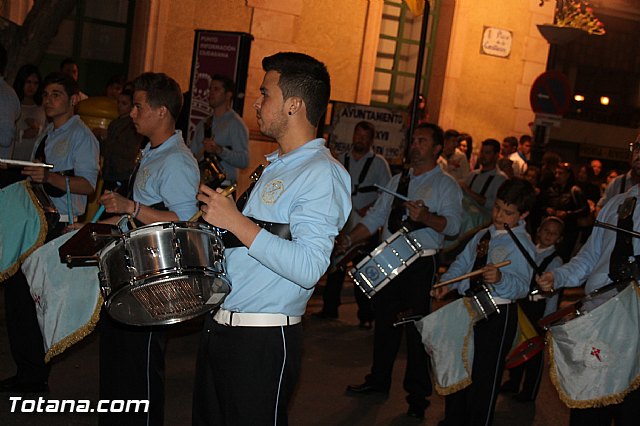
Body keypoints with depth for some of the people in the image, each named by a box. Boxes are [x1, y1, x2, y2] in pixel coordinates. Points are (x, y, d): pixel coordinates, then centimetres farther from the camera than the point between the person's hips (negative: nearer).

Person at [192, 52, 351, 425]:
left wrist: (235, 221, -24)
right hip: (220, 327, 9)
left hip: (263, 342, -9)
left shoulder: (322, 174, -16)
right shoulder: (275, 166, 15)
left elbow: (308, 268, -27)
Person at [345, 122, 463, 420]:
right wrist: (348, 239, 2)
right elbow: (375, 217, 14)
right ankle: (378, 380, 33)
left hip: (421, 264, -6)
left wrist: (425, 216, -35)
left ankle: (417, 395, 15)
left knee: (416, 327, 0)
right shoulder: (397, 180, 15)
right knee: (385, 320, 14)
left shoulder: (445, 185, -4)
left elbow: (453, 225, -18)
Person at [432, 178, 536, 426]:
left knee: (483, 377, 2)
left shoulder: (522, 244, -13)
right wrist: (446, 284, 4)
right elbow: (462, 263, 20)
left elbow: (521, 286, -25)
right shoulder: (483, 235, 11)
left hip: (498, 314, -8)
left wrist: (501, 278, -43)